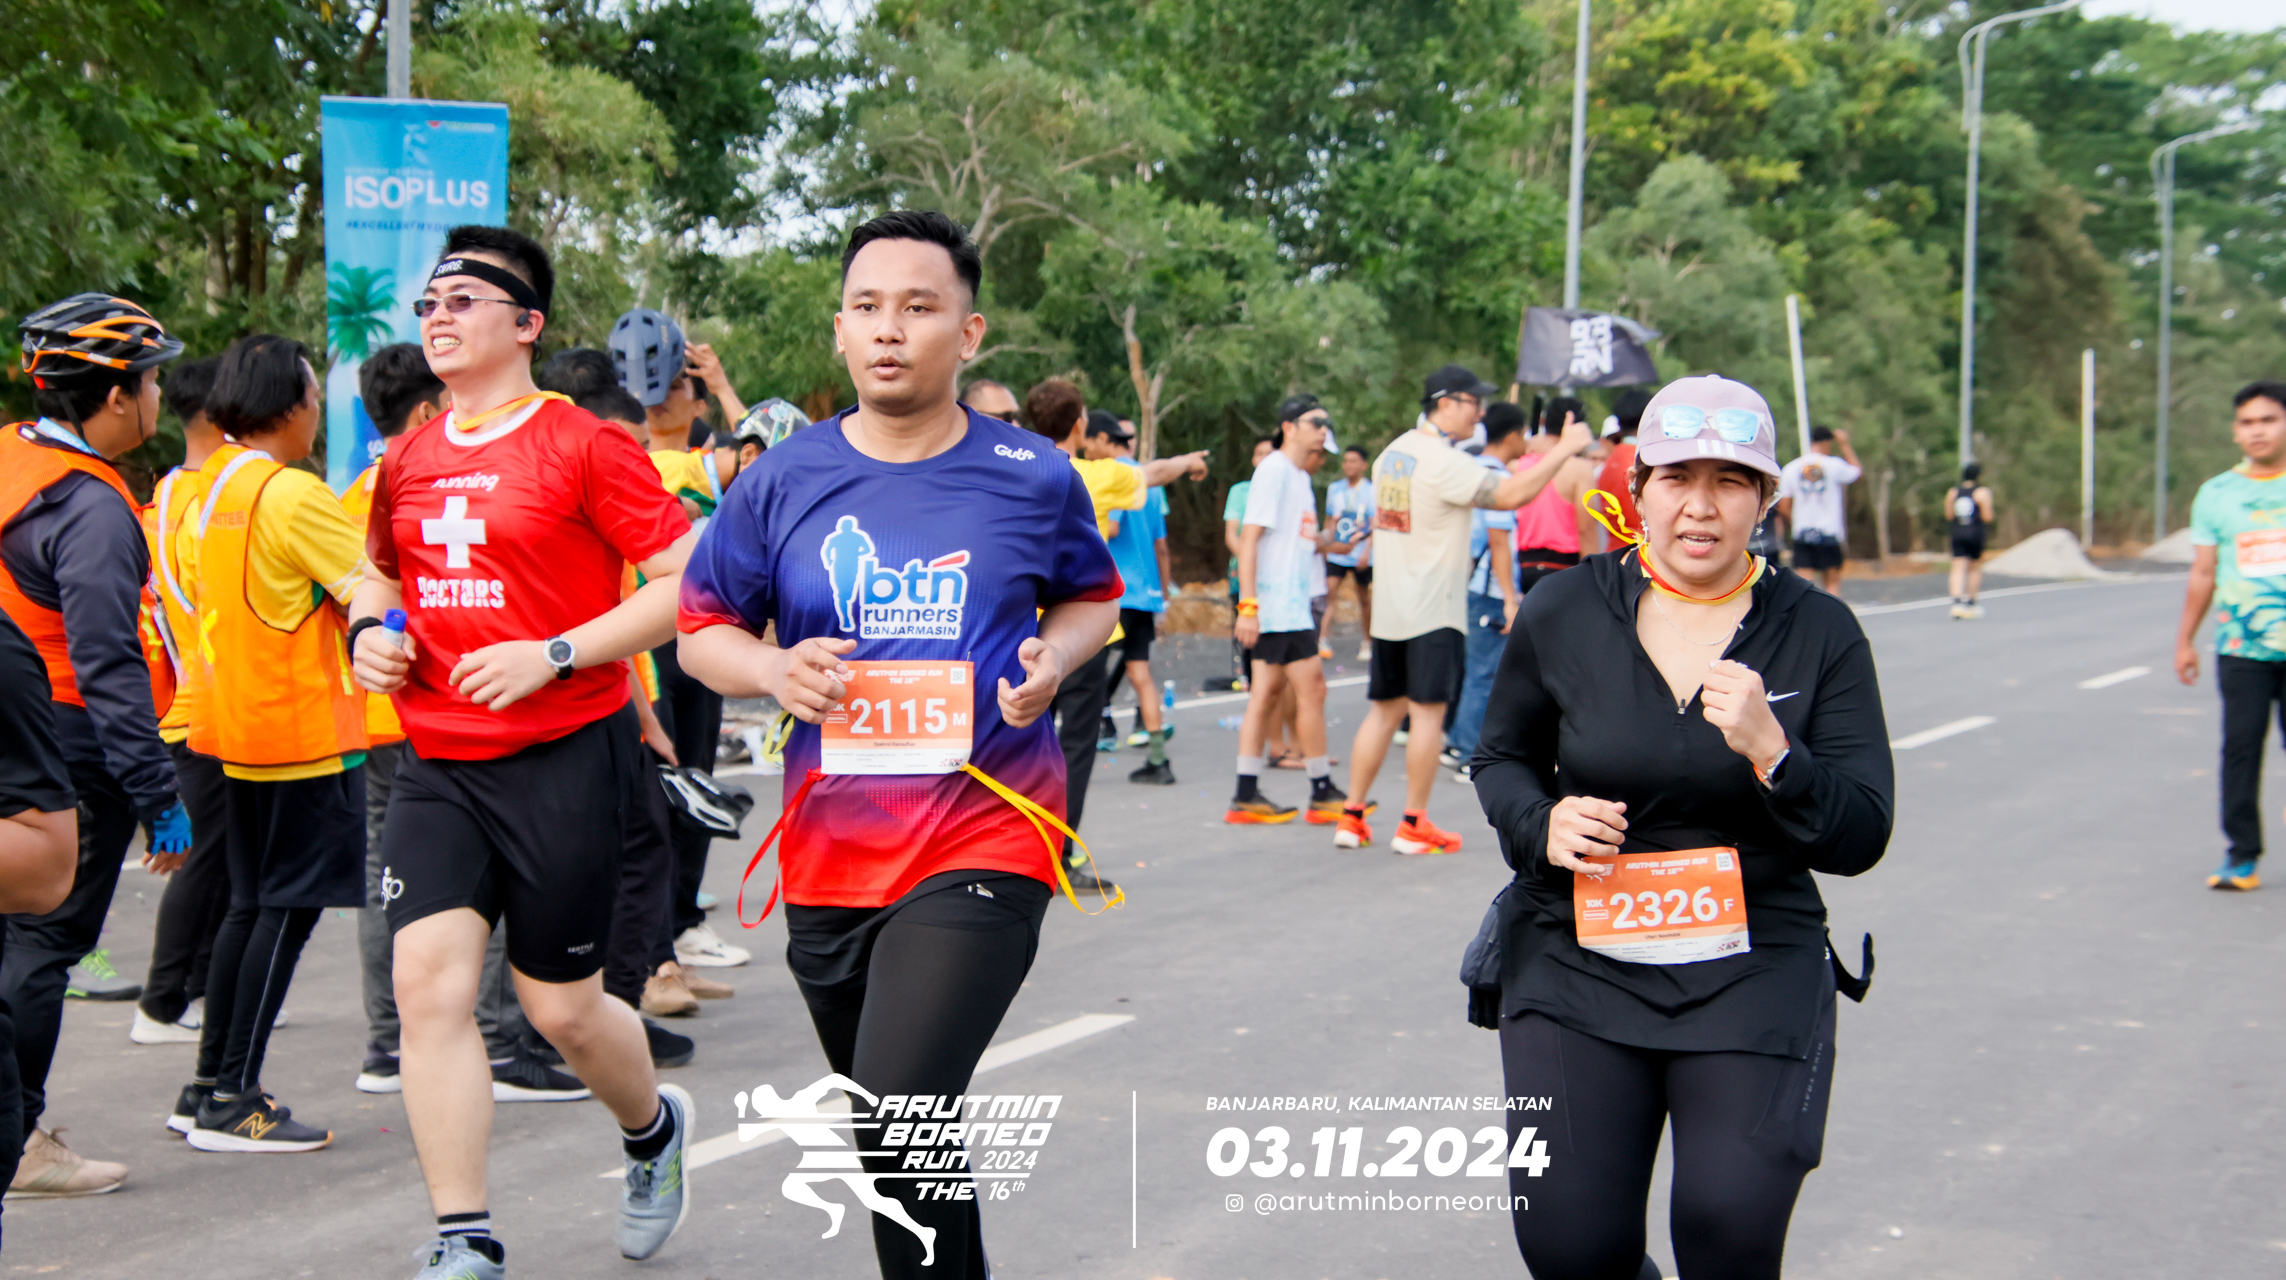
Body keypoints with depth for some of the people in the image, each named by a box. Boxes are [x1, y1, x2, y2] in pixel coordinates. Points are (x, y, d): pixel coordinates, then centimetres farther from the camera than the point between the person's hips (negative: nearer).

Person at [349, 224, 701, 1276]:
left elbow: (689, 585, -12)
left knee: (561, 1008, 5)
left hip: (563, 760, -5)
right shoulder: (407, 461, 10)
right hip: (438, 766, 5)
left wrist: (553, 654, -19)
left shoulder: (583, 448, -9)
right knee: (428, 983, -10)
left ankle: (653, 1129, 39)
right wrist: (369, 630, 6)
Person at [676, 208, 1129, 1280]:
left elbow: (1091, 597, 15)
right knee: (887, 1142, 19)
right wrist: (775, 670, -13)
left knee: (904, 1116, -22)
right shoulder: (782, 484, 1)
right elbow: (703, 627, 9)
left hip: (982, 844, -4)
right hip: (829, 856, 4)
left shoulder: (1036, 479, -1)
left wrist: (1052, 659, -7)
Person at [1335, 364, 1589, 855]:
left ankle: (1352, 817, 12)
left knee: (1385, 709, 12)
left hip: (1388, 608, 8)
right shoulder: (1443, 462, -16)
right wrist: (1563, 449, -17)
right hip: (1433, 610, -8)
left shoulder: (1393, 453, 11)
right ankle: (1414, 825, 1)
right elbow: (1510, 494, -22)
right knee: (1428, 712, -2)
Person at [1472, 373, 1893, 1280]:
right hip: (1578, 960, 1)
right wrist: (1542, 825, -8)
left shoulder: (1818, 635, -2)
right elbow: (1502, 757, 15)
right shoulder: (1561, 615, 0)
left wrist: (1769, 749, -23)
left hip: (1754, 972, -1)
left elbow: (1861, 840, -6)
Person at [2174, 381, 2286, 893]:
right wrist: (2185, 641, 12)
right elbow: (2203, 573, 13)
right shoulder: (2216, 494, 7)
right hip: (2240, 647, 1)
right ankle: (2242, 855, 2)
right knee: (2240, 746, -3)